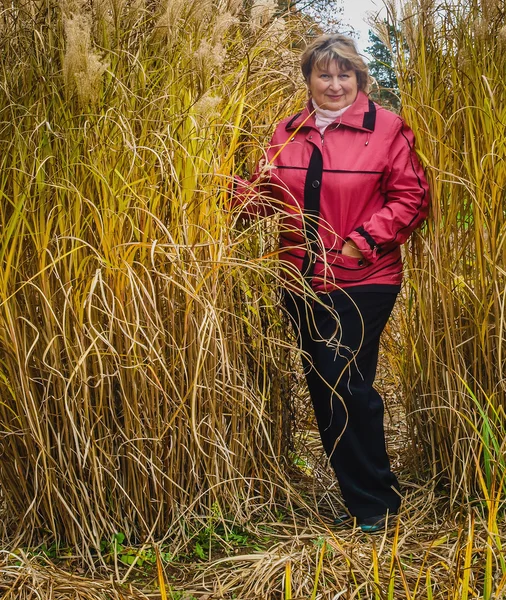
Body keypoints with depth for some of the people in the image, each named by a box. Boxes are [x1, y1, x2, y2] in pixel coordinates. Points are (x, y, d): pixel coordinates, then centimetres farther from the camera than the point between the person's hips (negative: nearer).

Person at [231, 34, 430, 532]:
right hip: (303, 281, 6)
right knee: (322, 386, 12)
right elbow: (275, 197, 11)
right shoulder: (288, 133, 9)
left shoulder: (386, 128, -5)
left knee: (347, 383, -9)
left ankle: (375, 502, 9)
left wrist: (363, 241, -15)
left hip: (363, 281, -6)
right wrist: (250, 194, -11)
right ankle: (357, 496, 28)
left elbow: (411, 197, -7)